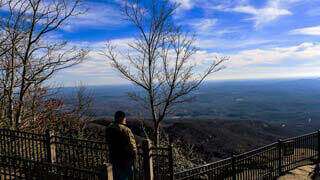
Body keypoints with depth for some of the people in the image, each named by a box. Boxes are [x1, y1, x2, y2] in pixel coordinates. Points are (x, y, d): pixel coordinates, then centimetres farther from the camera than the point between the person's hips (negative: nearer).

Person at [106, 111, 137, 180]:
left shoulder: (109, 128, 2)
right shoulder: (125, 130, -22)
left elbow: (108, 142, 12)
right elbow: (131, 144, -19)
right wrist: (134, 155, -6)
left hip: (113, 157, 7)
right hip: (125, 159, -7)